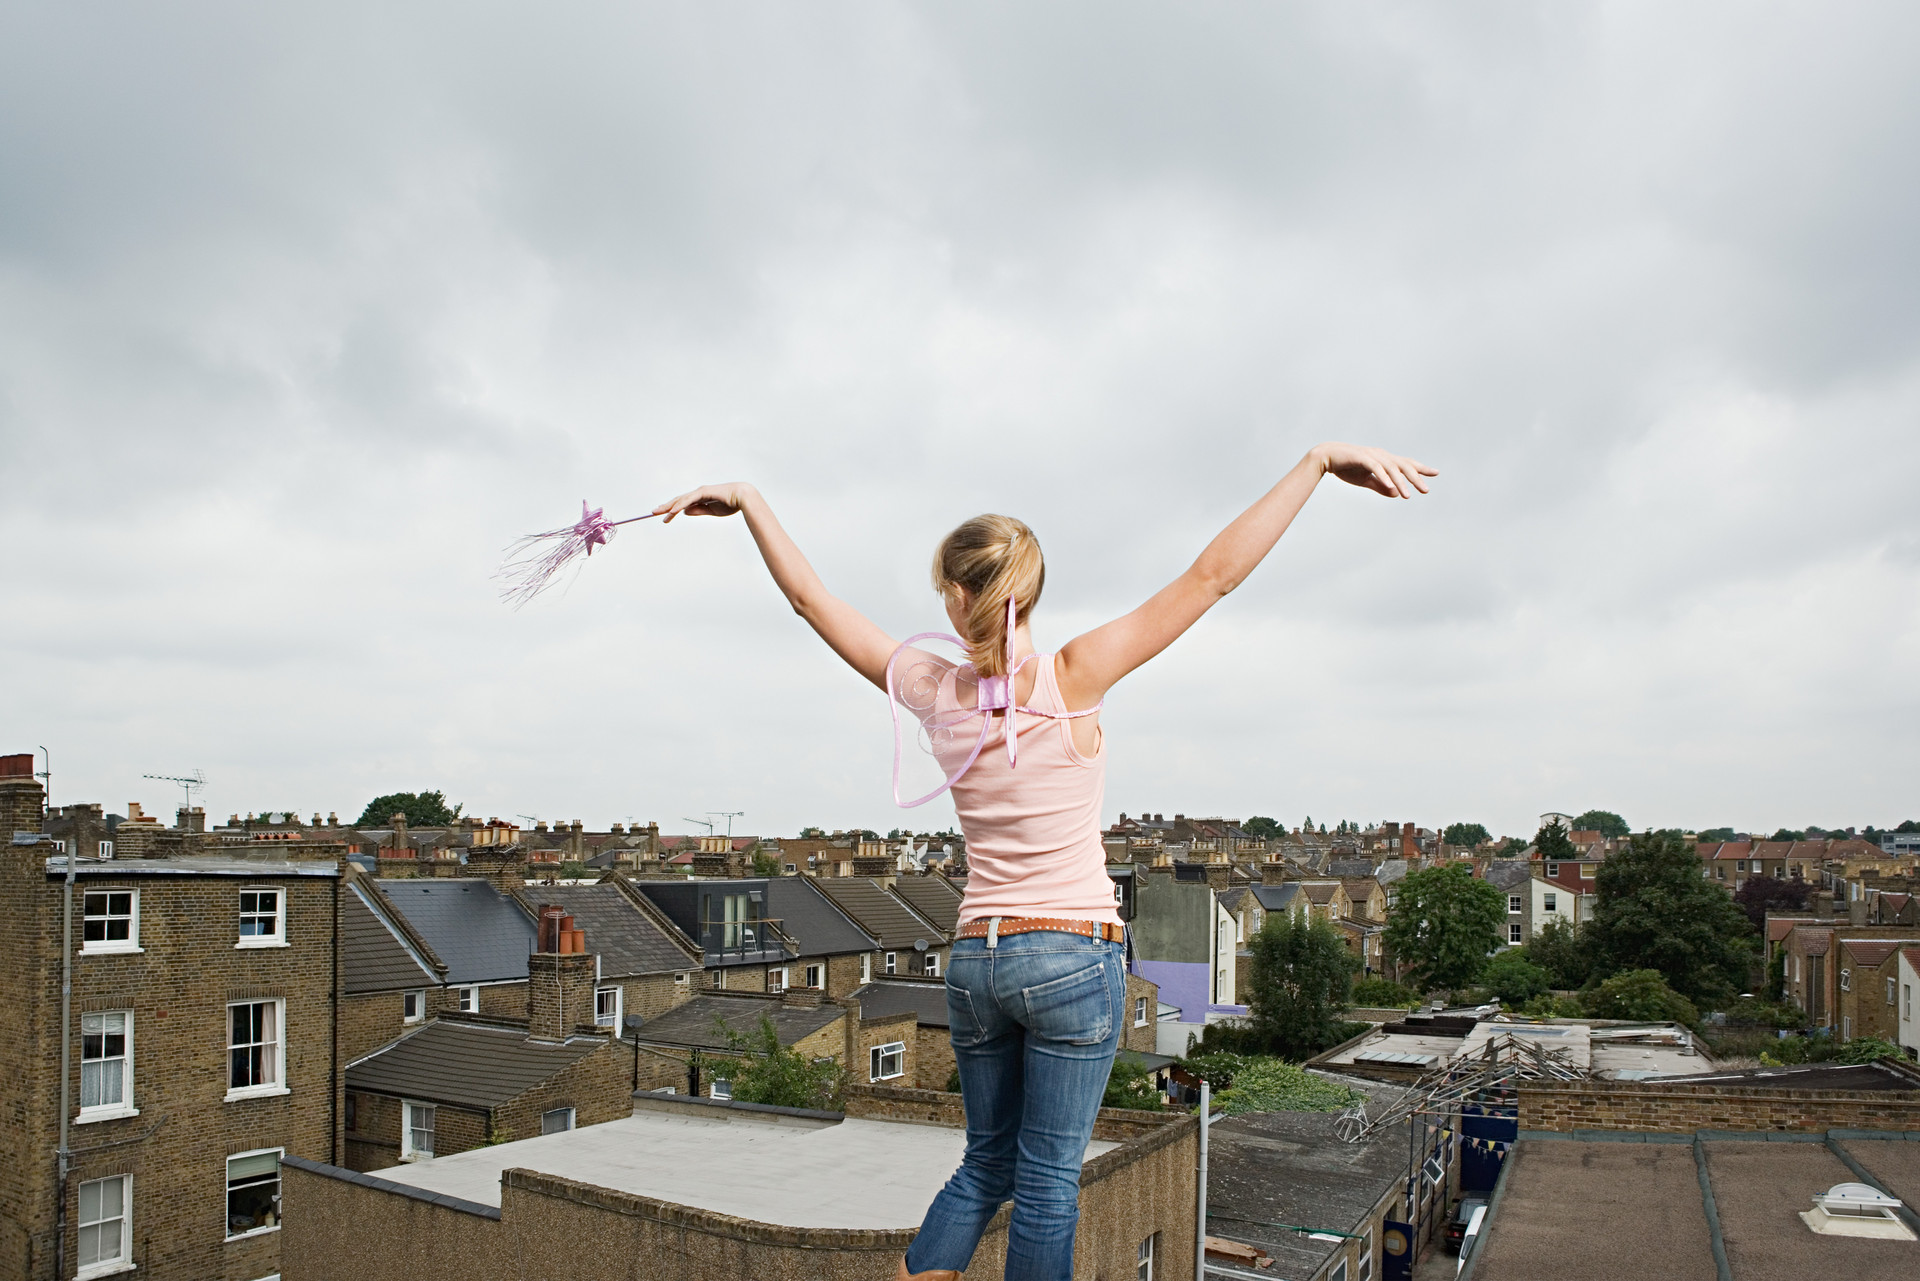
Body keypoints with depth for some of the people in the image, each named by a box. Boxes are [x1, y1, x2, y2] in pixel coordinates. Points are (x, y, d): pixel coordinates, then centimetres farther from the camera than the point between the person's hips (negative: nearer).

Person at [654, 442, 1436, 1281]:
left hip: (974, 960, 4)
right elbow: (1213, 575, -14)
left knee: (986, 1167, 21)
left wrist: (748, 501, 13)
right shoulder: (1071, 678, -13)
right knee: (1047, 1187, 6)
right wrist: (1319, 460, -11)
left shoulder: (936, 692, -4)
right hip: (1073, 958, -4)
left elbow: (810, 596, 4)